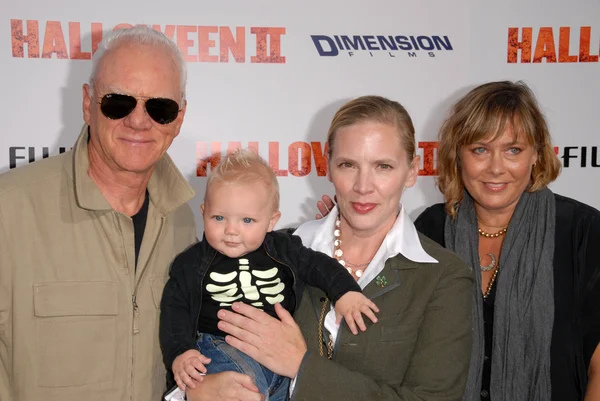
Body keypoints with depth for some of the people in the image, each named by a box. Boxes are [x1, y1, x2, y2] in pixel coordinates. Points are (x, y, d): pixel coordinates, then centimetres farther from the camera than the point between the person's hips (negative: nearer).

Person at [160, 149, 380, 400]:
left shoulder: (283, 250, 6)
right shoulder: (193, 264, 1)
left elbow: (318, 265, 15)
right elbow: (175, 309, 3)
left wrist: (345, 291, -2)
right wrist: (179, 353, -11)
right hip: (223, 350, -4)